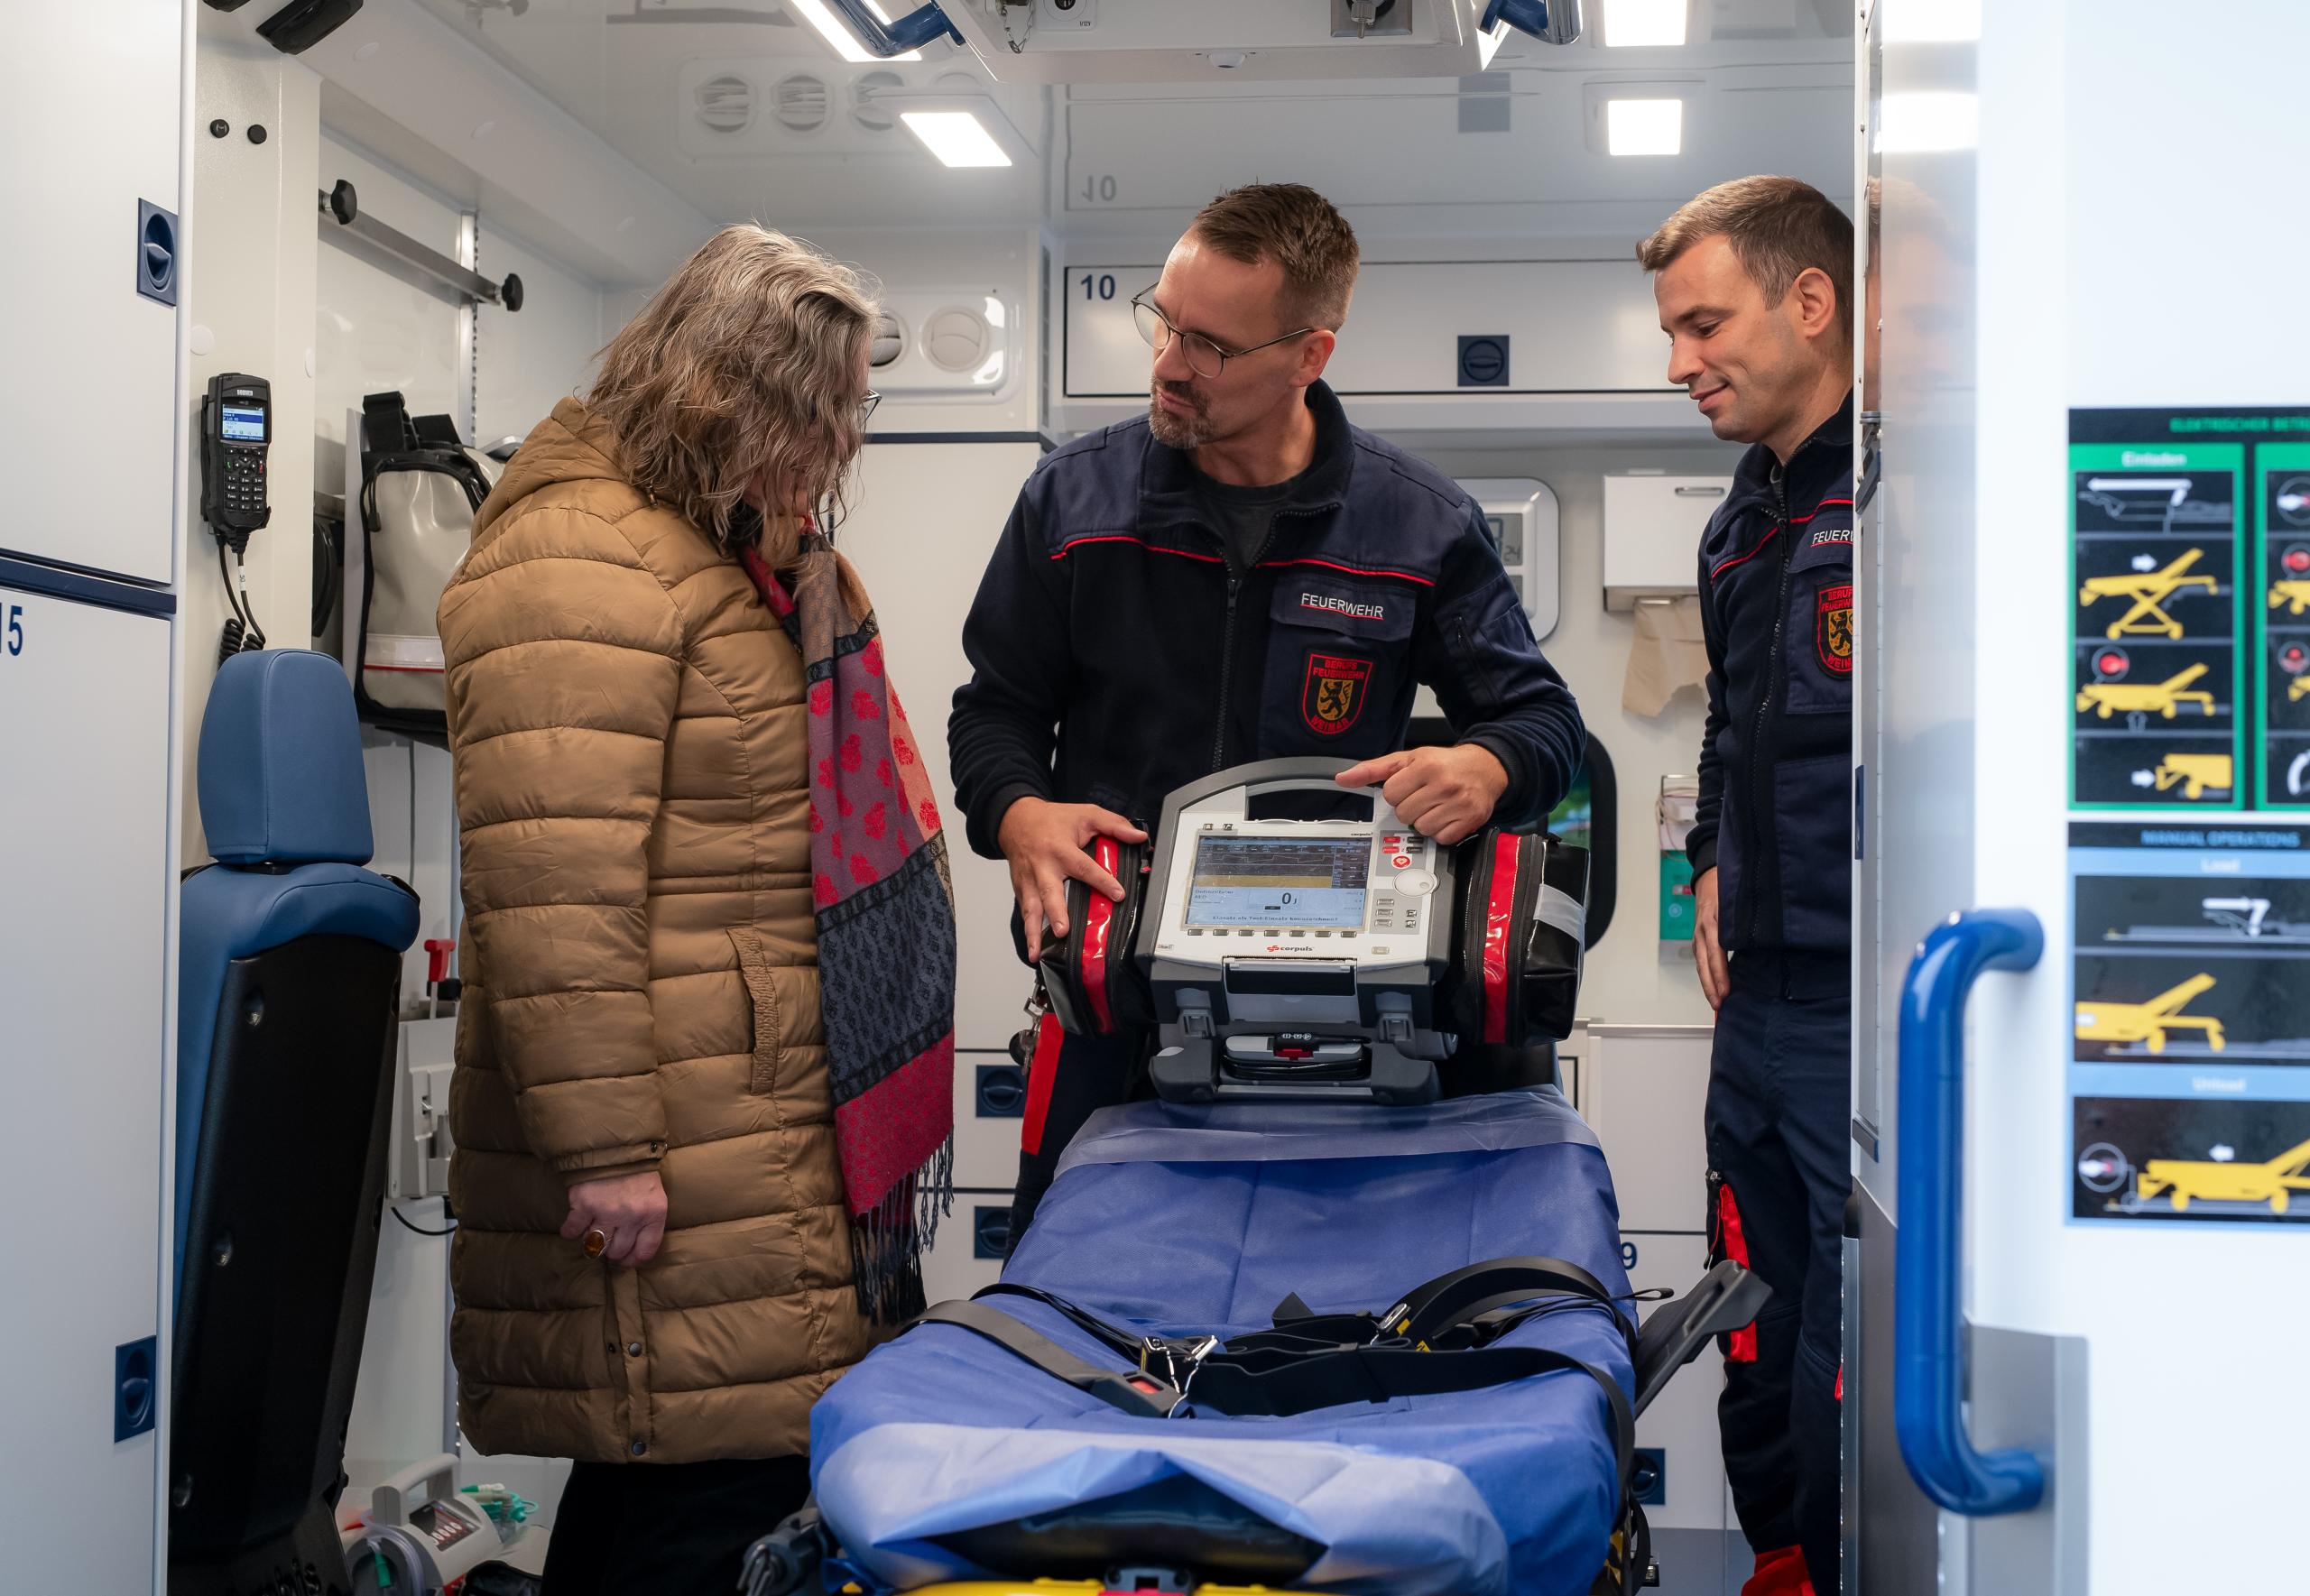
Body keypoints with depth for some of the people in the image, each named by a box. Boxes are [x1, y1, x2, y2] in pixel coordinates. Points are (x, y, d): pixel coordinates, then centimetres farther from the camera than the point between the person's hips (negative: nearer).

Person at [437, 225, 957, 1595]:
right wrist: (603, 1151, -23)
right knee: (706, 1471, -7)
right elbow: (552, 894, -22)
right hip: (683, 1174, -10)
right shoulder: (579, 566, -15)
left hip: (792, 1144, 10)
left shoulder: (757, 553, 19)